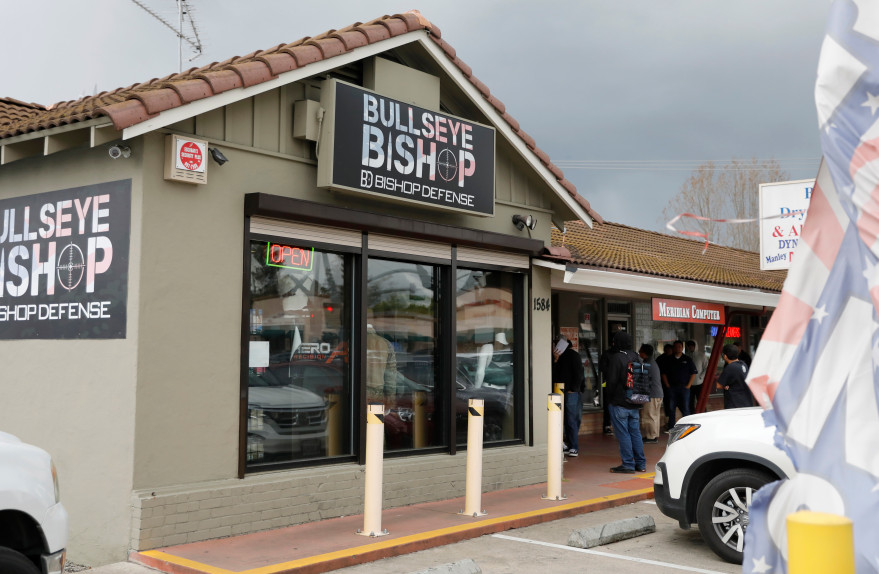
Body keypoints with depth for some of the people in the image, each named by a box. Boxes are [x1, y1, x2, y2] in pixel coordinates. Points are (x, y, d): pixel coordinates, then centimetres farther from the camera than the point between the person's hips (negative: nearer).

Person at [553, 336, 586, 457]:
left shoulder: (573, 355, -5)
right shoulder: (560, 357, 15)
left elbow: (579, 374, -9)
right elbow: (555, 374, 7)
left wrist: (573, 389, -11)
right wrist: (555, 360, -3)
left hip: (571, 393, -7)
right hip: (562, 393, 7)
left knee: (571, 421, -6)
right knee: (566, 421, 8)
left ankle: (574, 448, -2)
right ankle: (569, 446, 14)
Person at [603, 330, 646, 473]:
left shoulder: (615, 358, -13)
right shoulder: (636, 357, 10)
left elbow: (612, 381, -14)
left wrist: (610, 396, 1)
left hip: (619, 403, -7)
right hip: (634, 403, 7)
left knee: (623, 433, -3)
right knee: (635, 432, 12)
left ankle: (628, 464, -2)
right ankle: (641, 464, 14)